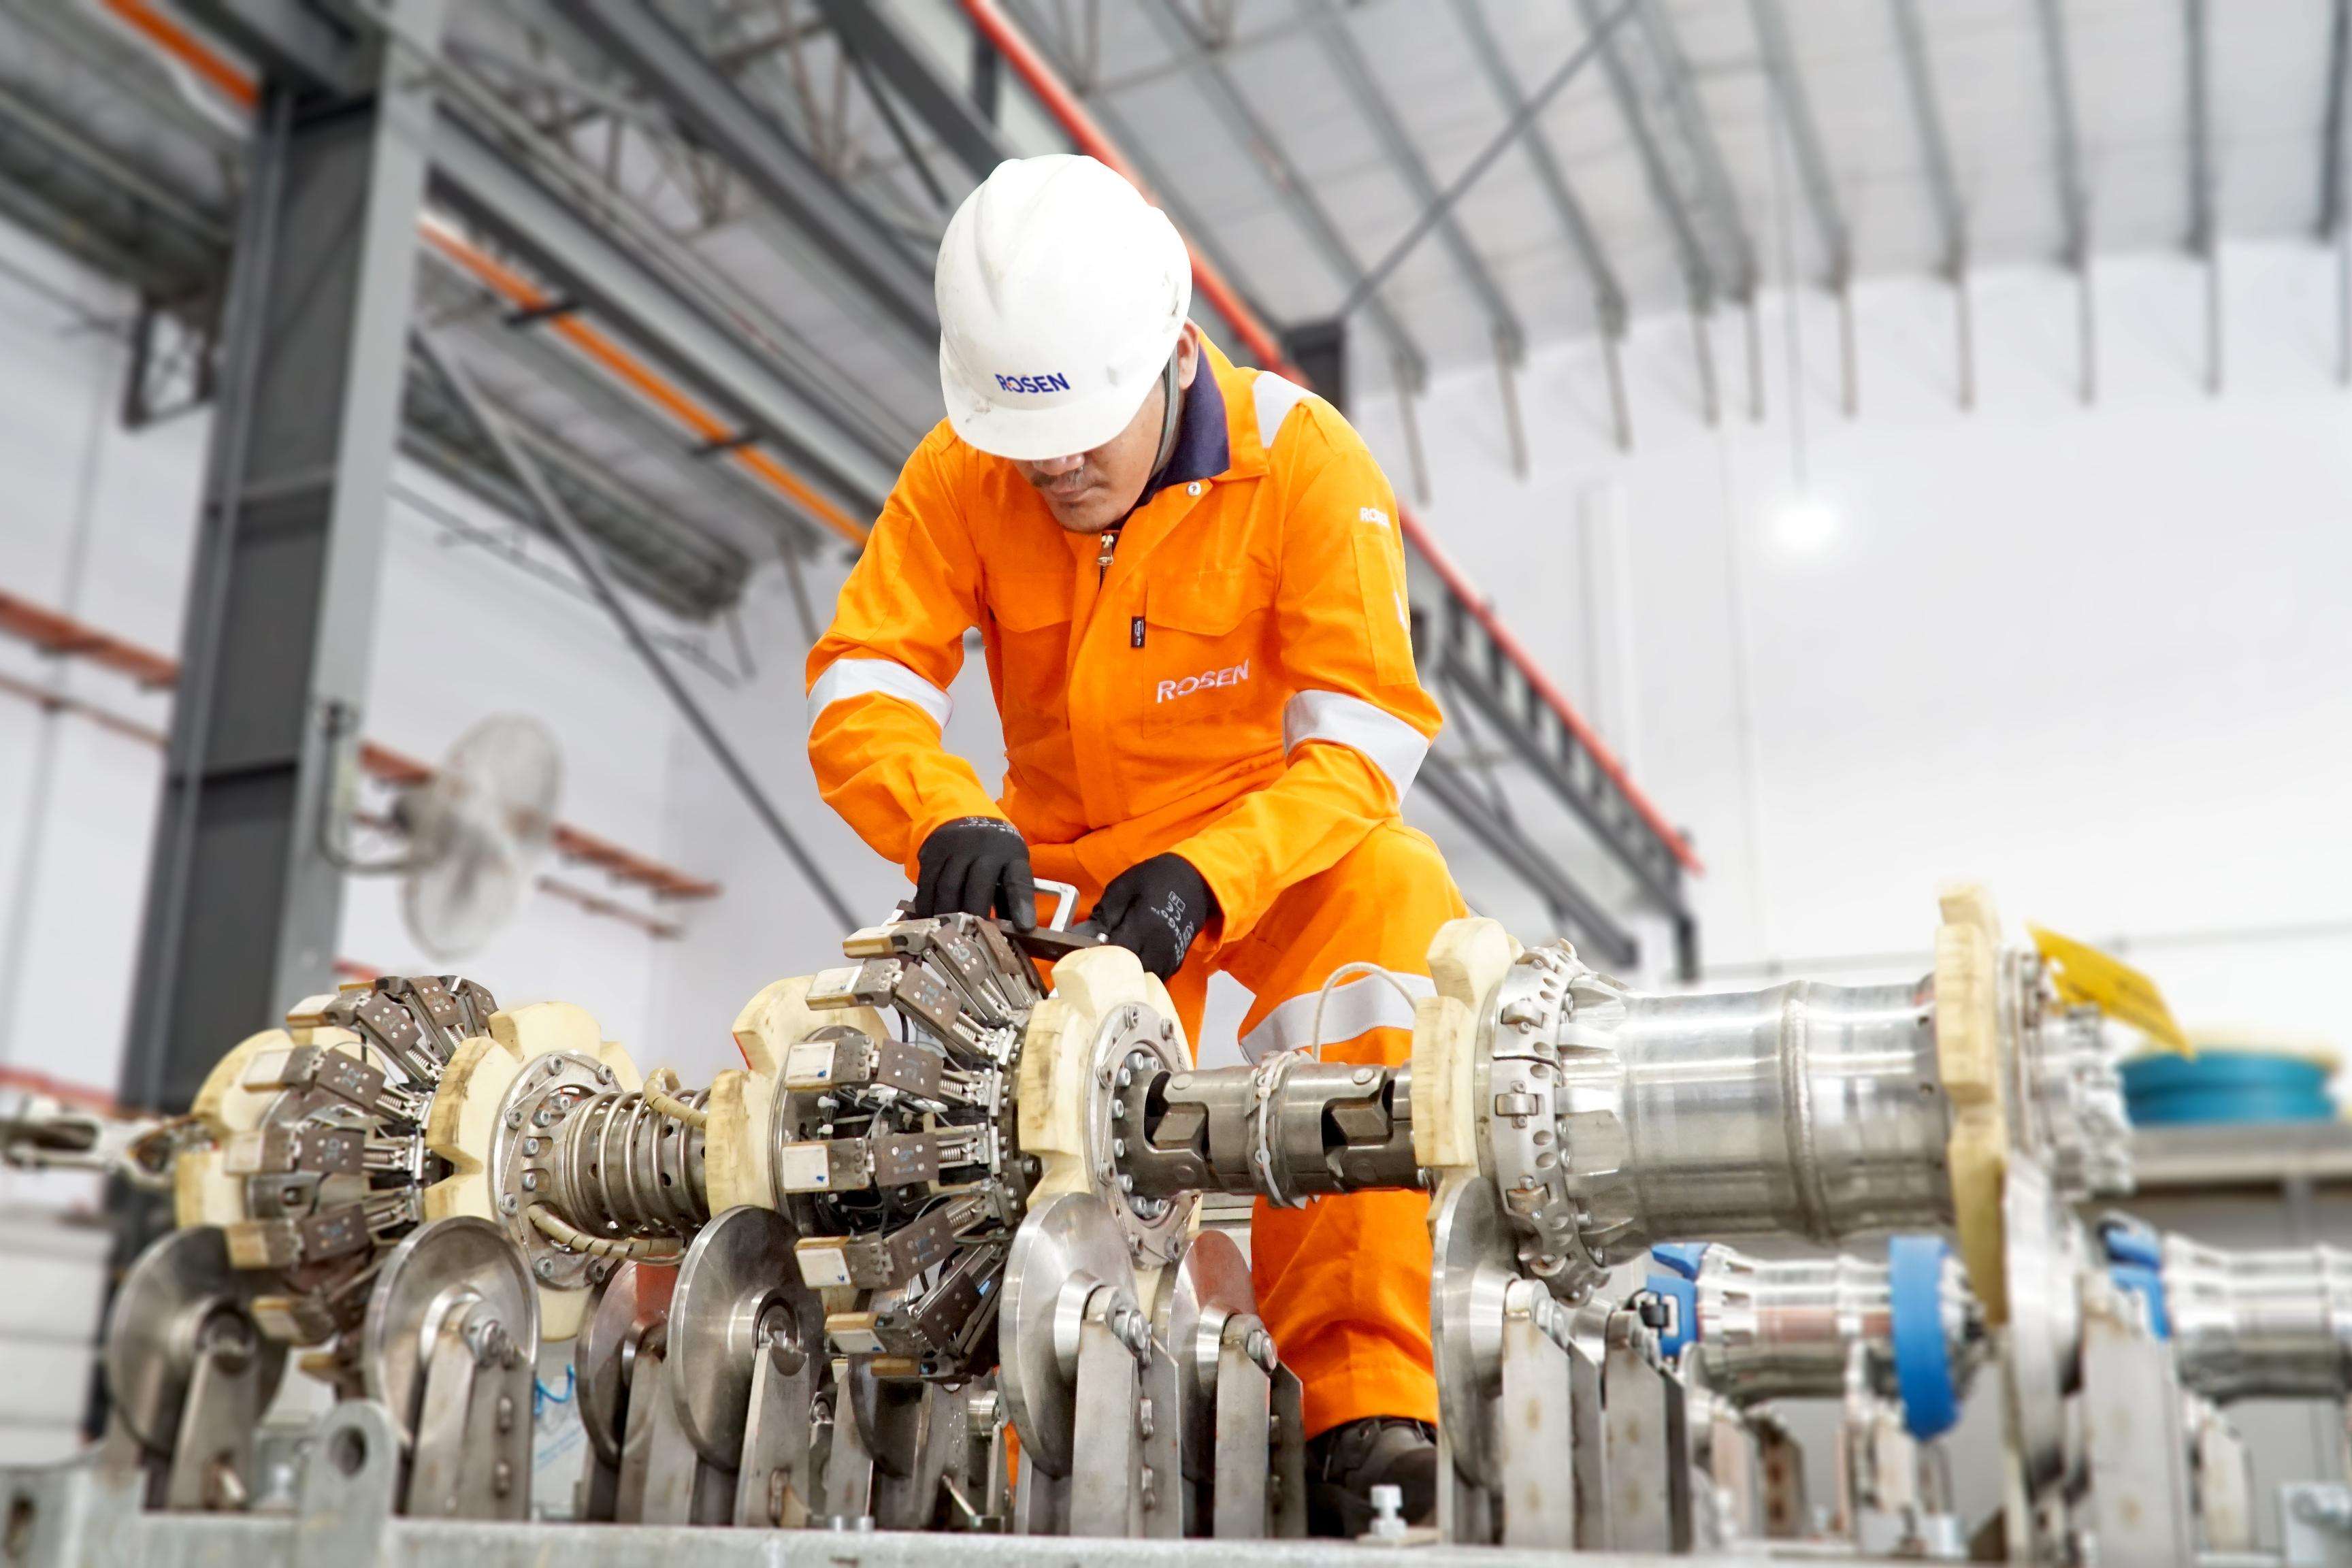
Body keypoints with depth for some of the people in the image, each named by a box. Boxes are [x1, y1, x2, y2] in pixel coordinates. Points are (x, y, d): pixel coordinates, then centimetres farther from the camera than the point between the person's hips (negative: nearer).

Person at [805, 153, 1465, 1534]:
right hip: (1069, 859, 2)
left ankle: (1365, 1403, -32)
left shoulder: (1307, 464, -18)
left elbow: (1366, 736, -22)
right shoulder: (959, 479, -10)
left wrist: (1201, 878, -38)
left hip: (1280, 847, -2)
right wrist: (950, 821, -37)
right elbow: (860, 694, -15)